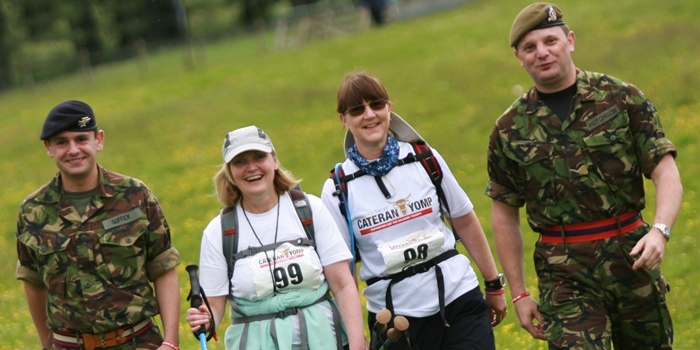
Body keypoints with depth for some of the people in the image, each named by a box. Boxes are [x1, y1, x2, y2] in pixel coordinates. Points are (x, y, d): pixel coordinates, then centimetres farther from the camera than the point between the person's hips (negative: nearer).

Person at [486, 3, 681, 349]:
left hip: (632, 254, 1)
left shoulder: (621, 97, 0)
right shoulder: (510, 129, 4)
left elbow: (666, 172, -2)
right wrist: (519, 293, 8)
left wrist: (659, 230, -21)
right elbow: (504, 214, 11)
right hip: (564, 272, 0)